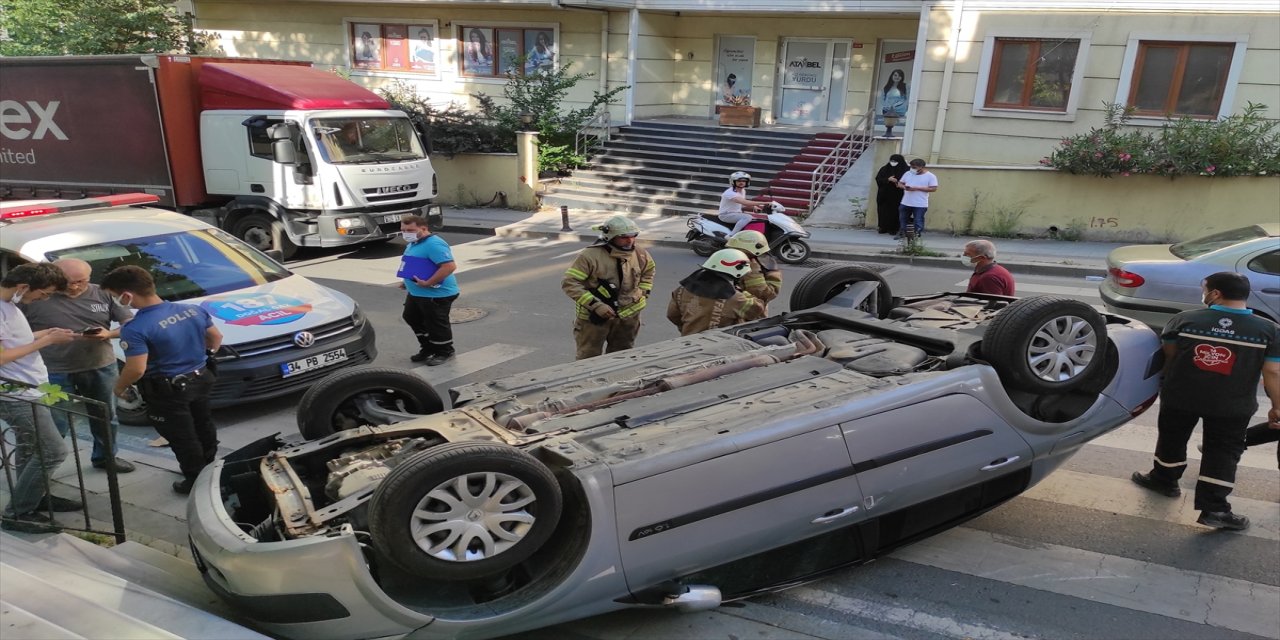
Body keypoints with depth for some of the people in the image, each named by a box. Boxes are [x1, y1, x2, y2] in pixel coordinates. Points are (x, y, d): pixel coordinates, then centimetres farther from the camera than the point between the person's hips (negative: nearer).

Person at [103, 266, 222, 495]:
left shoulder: (136, 328, -26)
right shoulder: (194, 310, -6)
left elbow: (136, 370, -27)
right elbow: (216, 338, 6)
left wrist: (119, 387, -7)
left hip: (167, 391, -7)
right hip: (200, 379, 7)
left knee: (182, 438, 11)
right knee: (203, 426, 25)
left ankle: (196, 482, 24)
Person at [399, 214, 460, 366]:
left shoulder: (434, 244, -24)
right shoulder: (413, 244, 10)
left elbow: (450, 266, -33)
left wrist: (427, 283, -29)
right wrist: (407, 281, 11)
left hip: (437, 294, -11)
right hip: (416, 293, 11)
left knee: (436, 324, 2)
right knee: (412, 318, 20)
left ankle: (445, 352, 21)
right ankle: (428, 348, 34)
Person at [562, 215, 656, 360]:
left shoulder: (639, 254, -3)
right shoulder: (590, 256, -23)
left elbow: (649, 270, 20)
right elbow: (569, 283, -23)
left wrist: (643, 293, 8)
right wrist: (595, 305, -27)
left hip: (628, 316, 5)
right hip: (594, 317, -5)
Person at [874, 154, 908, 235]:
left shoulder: (905, 170, -3)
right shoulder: (885, 169, 5)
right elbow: (878, 179, -2)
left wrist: (898, 183, -23)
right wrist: (888, 179, -17)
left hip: (897, 196, -3)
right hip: (884, 195, 3)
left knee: (894, 212, -1)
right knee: (883, 211, 3)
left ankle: (893, 229, 7)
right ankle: (883, 227, 12)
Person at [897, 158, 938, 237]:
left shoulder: (930, 176, -5)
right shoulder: (908, 174, 8)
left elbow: (933, 188, -11)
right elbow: (900, 183, 14)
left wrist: (917, 188, -18)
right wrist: (904, 187, -12)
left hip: (920, 204, -5)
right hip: (905, 203, 5)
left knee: (918, 221, -2)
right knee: (902, 219, 15)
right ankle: (901, 233, 30)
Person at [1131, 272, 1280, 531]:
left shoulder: (1185, 319, -7)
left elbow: (1168, 354, 3)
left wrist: (1166, 383, 19)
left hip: (1179, 396, 1)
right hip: (1232, 405, 0)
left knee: (1172, 439, 20)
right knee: (1223, 452, 8)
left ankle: (1164, 480, 36)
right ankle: (1214, 508, 3)